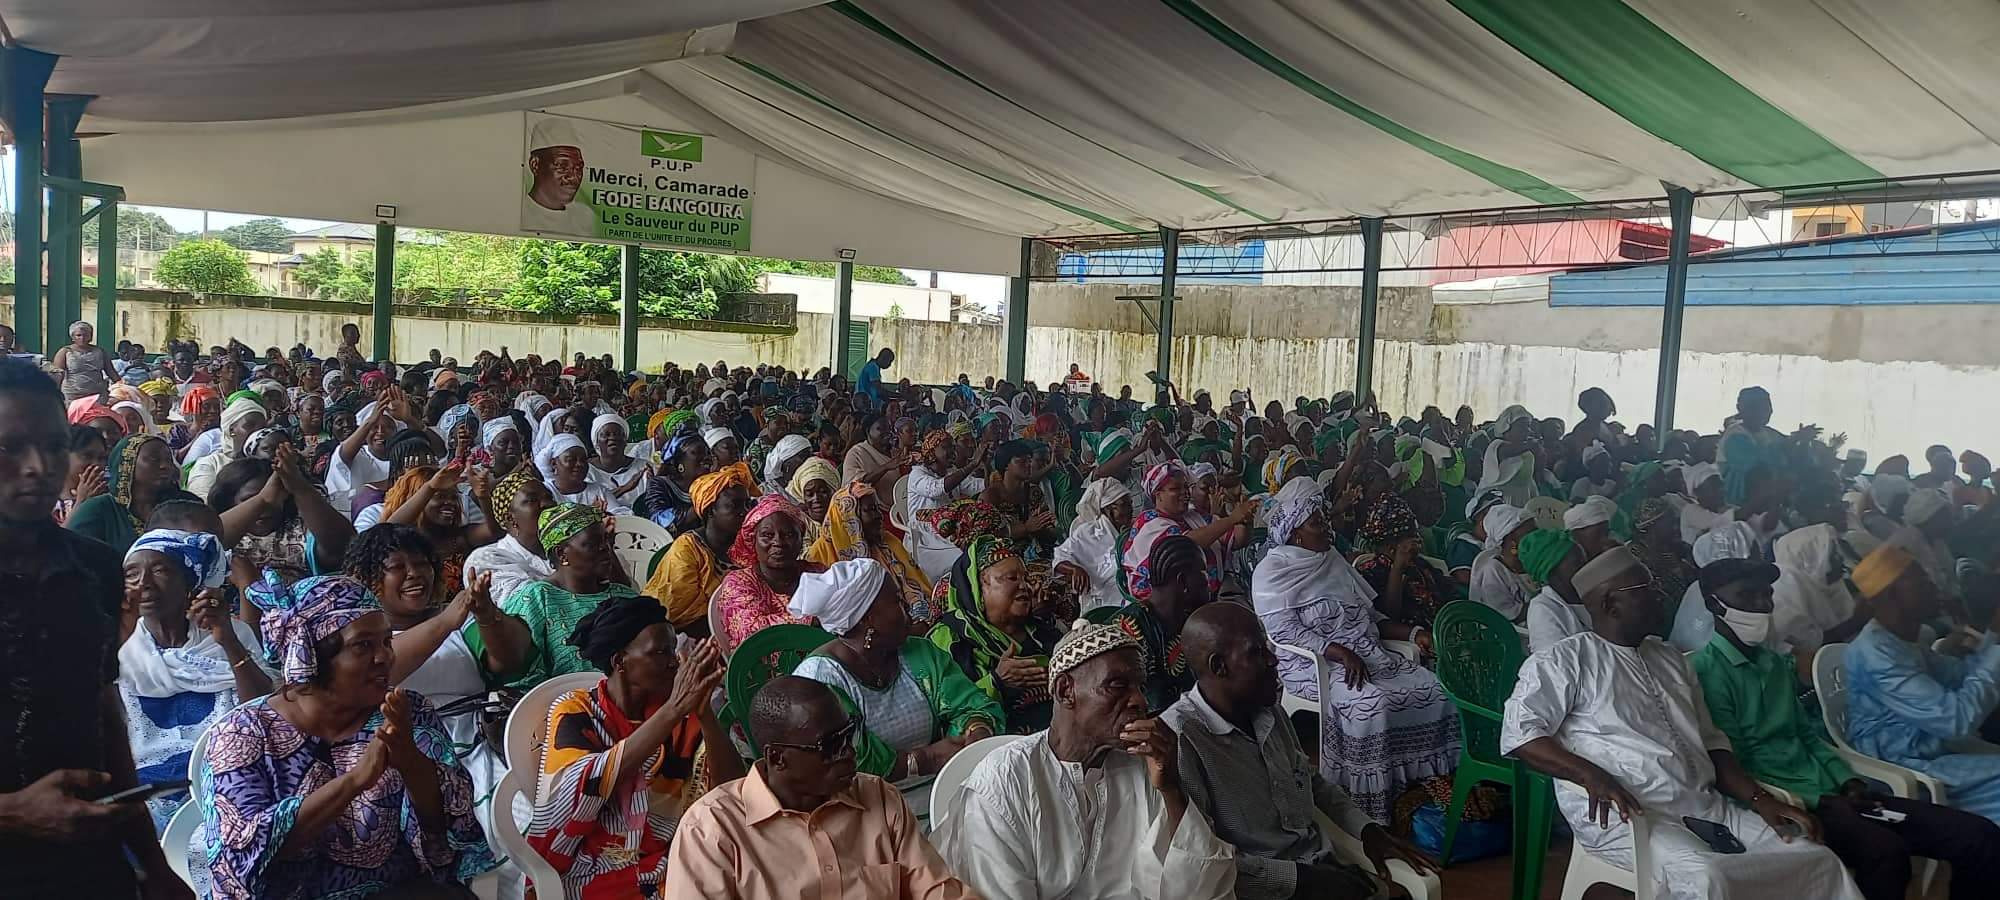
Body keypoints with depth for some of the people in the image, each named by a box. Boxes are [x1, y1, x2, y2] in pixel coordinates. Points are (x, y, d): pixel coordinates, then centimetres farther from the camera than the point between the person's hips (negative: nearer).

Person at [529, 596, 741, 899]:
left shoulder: (681, 713, 2)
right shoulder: (575, 711, -5)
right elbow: (588, 785, -24)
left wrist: (704, 712, -22)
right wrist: (673, 710, -30)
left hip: (671, 862, 3)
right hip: (595, 871, -3)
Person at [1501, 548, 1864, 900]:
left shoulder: (1671, 659, 24)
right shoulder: (1565, 659, 0)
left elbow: (1710, 742, 22)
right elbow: (1518, 732, -11)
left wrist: (1760, 800, 5)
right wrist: (1592, 776, -25)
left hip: (1707, 807, 7)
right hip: (1623, 815, -7)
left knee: (1817, 860, -11)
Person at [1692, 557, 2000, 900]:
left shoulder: (1776, 663, 20)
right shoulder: (1706, 671, -9)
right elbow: (1733, 765, -13)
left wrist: (1848, 783, 2)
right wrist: (1820, 801, -14)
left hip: (1830, 792, 8)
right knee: (1885, 851, -35)